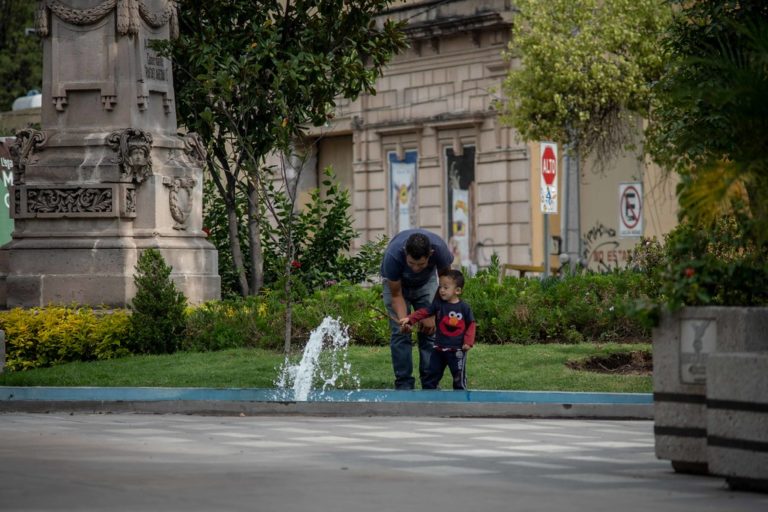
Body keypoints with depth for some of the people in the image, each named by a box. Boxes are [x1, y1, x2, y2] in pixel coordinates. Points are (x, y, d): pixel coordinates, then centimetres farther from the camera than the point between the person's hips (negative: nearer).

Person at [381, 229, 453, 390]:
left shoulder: (439, 249, -36)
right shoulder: (393, 256, -40)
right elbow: (396, 295, -25)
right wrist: (403, 319, -42)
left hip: (426, 282, 2)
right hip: (397, 282, -1)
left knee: (430, 330, -8)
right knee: (400, 333, -11)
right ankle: (404, 384, -6)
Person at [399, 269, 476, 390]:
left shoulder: (464, 307, -6)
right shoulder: (438, 304, -2)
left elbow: (471, 325, -1)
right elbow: (424, 312, -9)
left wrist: (468, 342, -10)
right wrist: (409, 319, -23)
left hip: (457, 349, -3)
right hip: (439, 348, 3)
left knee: (459, 375, 6)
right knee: (432, 373, 8)